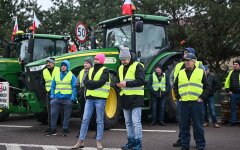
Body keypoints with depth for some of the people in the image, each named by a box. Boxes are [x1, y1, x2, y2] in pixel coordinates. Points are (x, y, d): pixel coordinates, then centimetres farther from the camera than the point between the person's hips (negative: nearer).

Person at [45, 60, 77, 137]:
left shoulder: (72, 76, 2)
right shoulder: (57, 75, 13)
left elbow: (74, 87, -4)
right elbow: (53, 87, 16)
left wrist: (73, 98, -12)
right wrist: (52, 96, 4)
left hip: (67, 99, -3)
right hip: (57, 98, 3)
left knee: (66, 116, 5)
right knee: (53, 114, 0)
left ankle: (65, 130, 15)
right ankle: (53, 130, 10)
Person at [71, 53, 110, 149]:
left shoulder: (105, 70, -1)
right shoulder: (91, 70, 18)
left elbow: (101, 82, -16)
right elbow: (85, 81, 6)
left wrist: (90, 83, -10)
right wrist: (94, 83, -12)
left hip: (100, 98, -5)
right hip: (90, 98, 5)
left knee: (99, 120, 3)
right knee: (85, 119, 3)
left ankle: (99, 142, 10)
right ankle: (81, 141, 8)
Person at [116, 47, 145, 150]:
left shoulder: (137, 66, -7)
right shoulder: (121, 68, 16)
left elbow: (141, 80, -17)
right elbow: (118, 80, 21)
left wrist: (127, 83, -24)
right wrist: (118, 84, -4)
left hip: (135, 97, -7)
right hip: (125, 98, 8)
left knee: (136, 121, -7)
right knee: (128, 122, 13)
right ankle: (131, 141, 23)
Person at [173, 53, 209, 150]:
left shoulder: (201, 72, 6)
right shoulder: (180, 73, 13)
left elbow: (206, 87, 6)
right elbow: (175, 86, 18)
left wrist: (202, 97, -4)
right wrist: (178, 97, 6)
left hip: (196, 102, -2)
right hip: (183, 103, 3)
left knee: (198, 126, 1)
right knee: (184, 126, 7)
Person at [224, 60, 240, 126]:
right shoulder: (231, 72, 10)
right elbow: (227, 82, 13)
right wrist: (228, 90, 4)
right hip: (233, 93, 3)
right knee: (233, 108, 8)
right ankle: (232, 121, 14)